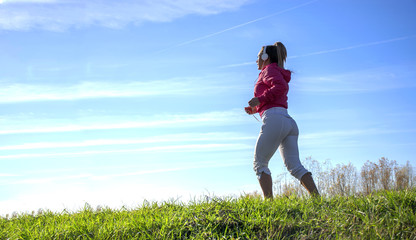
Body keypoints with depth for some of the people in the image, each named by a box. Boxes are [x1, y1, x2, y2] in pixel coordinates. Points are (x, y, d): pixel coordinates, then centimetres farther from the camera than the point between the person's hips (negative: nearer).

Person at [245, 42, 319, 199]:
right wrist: (254, 109, 24)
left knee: (259, 164, -3)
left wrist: (259, 99, -9)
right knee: (294, 166, 0)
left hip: (274, 120, -8)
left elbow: (281, 87, -14)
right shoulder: (281, 75, 33)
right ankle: (317, 199, -12)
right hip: (290, 122, 8)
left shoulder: (270, 69, 7)